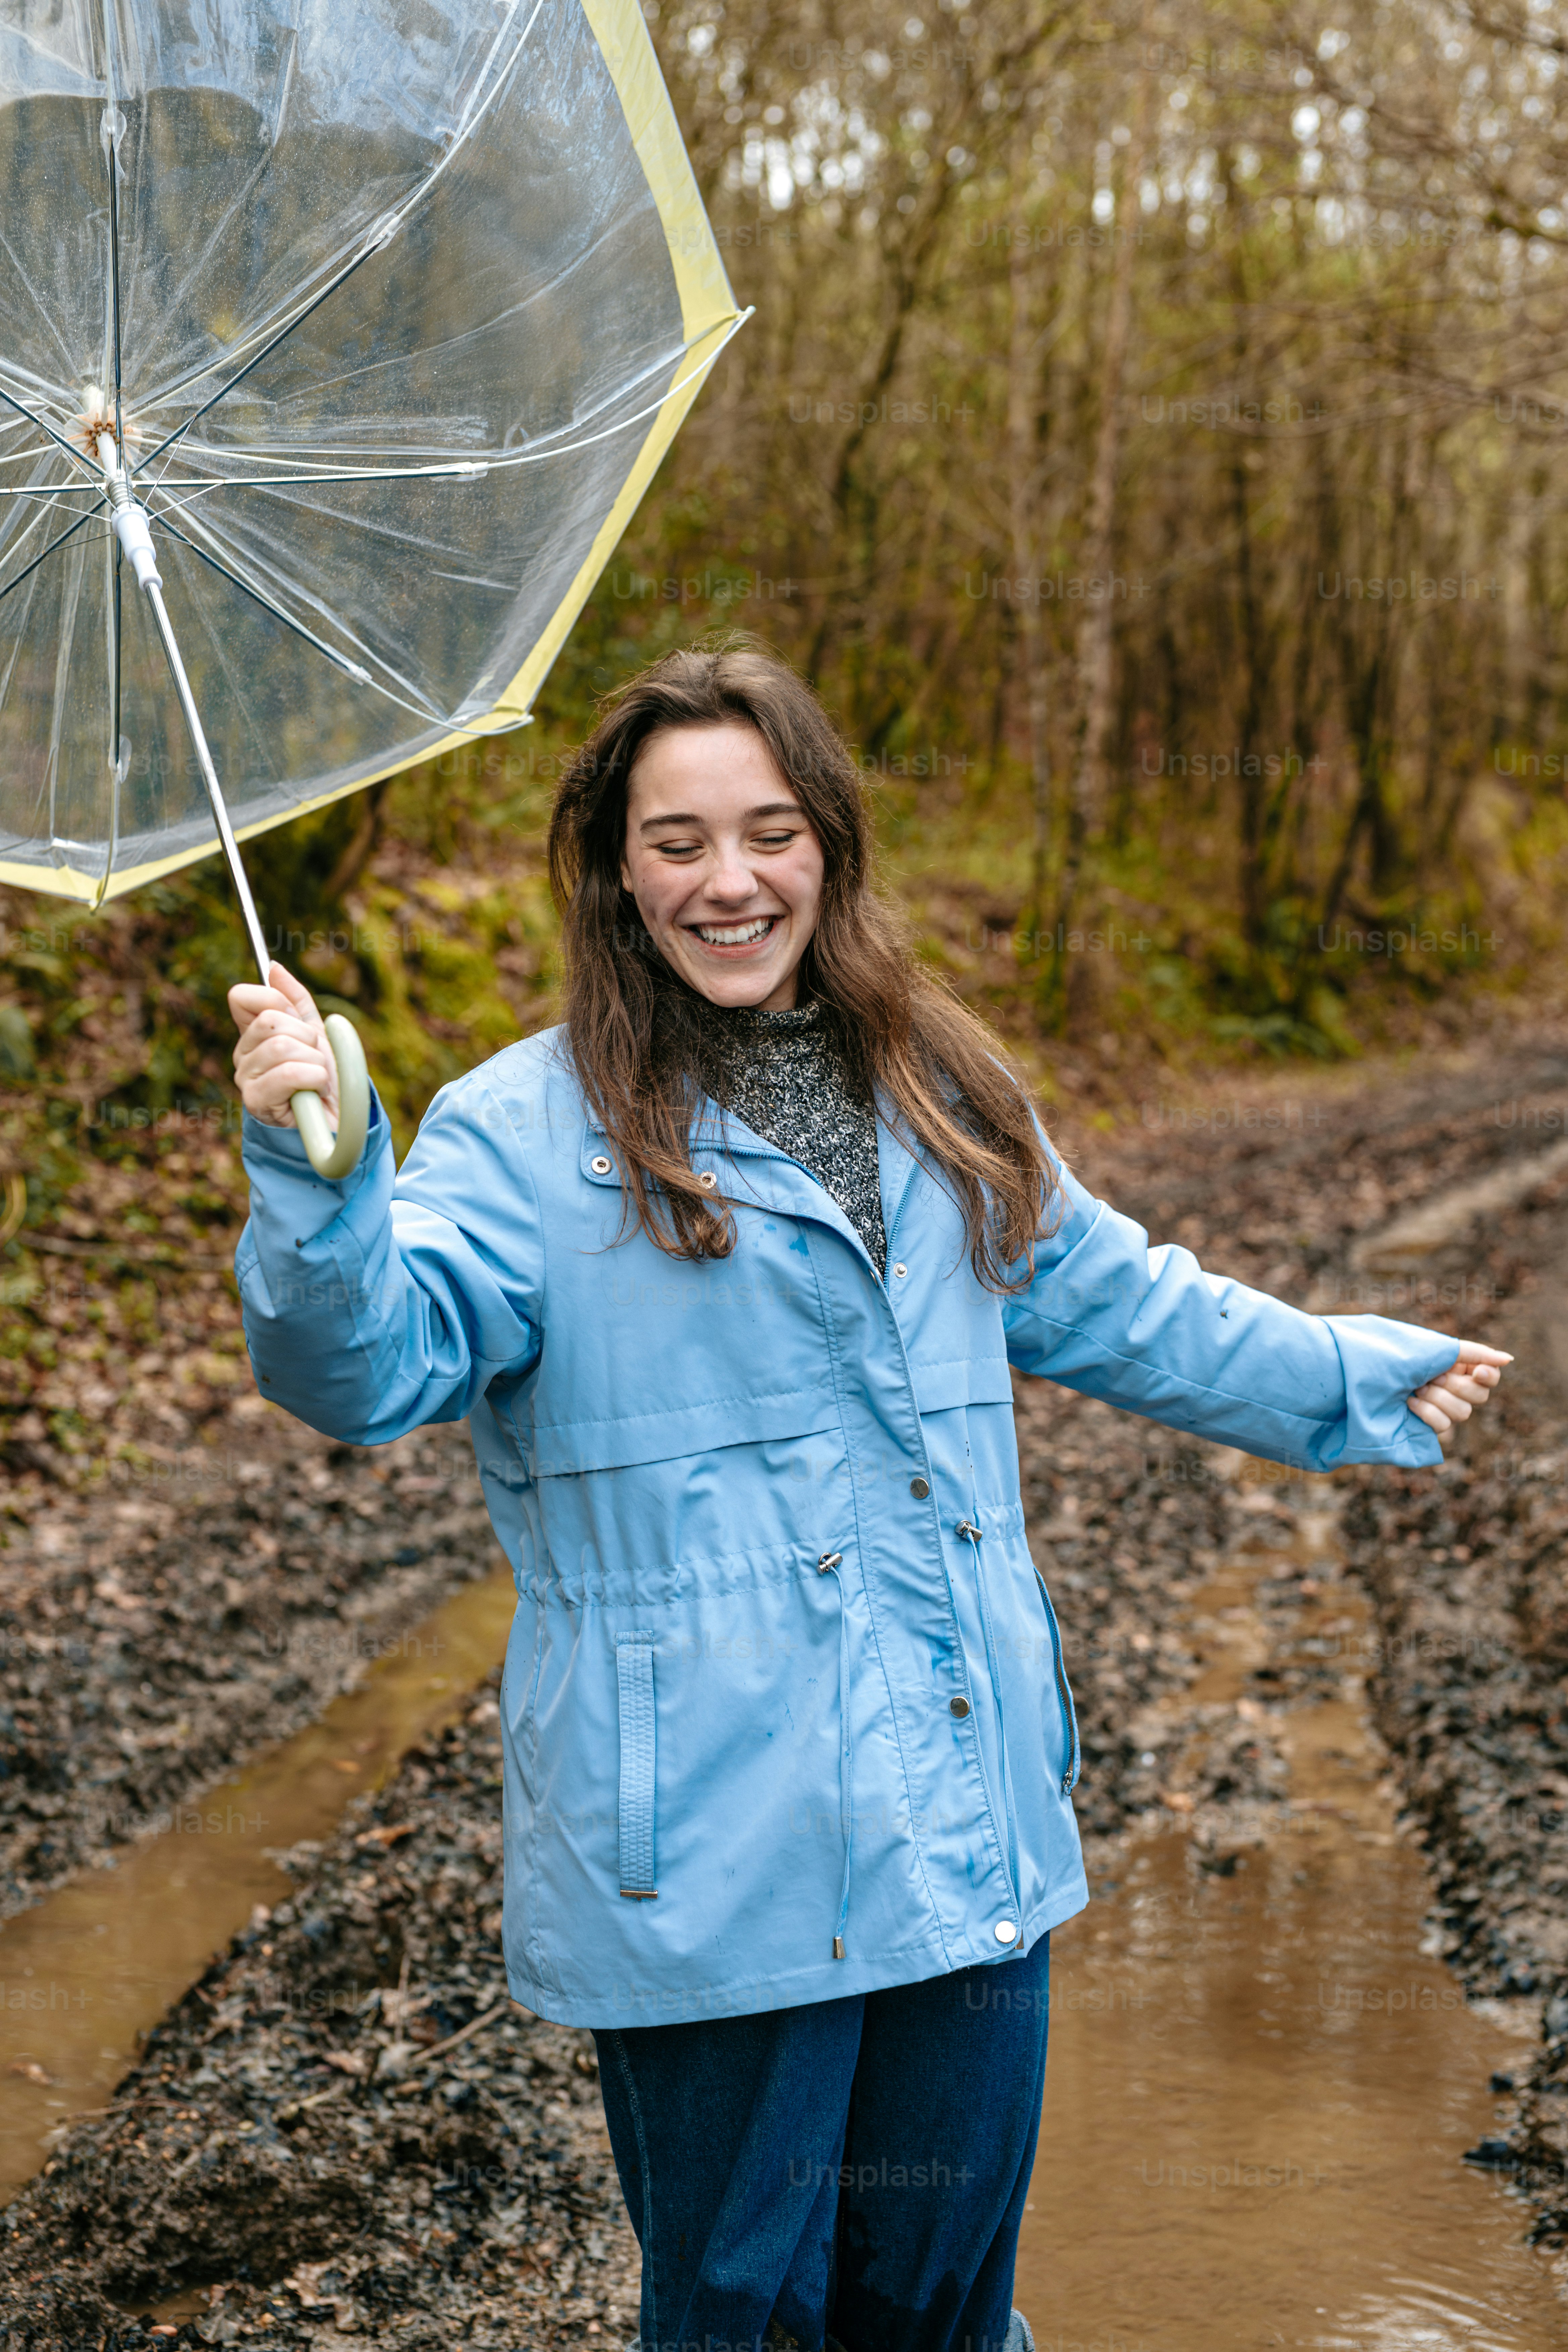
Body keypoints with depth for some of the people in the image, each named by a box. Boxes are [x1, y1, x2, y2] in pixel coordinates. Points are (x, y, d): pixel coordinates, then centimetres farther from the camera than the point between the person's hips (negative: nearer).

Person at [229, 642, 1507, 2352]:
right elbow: (365, 1361, -20)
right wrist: (311, 1169, -38)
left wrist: (1355, 1380, 31)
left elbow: (1114, 1306, 24)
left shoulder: (939, 1104, 11)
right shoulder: (527, 1136, -6)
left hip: (969, 1829, 5)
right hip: (711, 1864, -5)